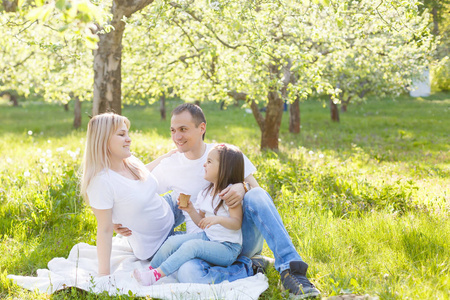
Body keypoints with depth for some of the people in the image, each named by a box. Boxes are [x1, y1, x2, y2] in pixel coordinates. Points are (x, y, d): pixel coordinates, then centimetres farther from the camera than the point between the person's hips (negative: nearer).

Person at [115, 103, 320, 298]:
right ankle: (249, 267, -15)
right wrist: (123, 223, -12)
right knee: (188, 273, -36)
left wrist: (243, 188, -26)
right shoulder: (168, 167, 5)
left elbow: (256, 189, -1)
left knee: (255, 195, -31)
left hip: (241, 236, 0)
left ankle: (290, 268, -32)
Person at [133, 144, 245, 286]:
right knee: (173, 241, -11)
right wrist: (191, 210, -1)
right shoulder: (206, 194, 12)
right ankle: (150, 270, -10)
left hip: (228, 248, -8)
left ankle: (157, 274, -32)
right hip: (208, 237, 8)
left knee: (191, 245, -30)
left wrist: (218, 219, -36)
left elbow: (237, 223, -19)